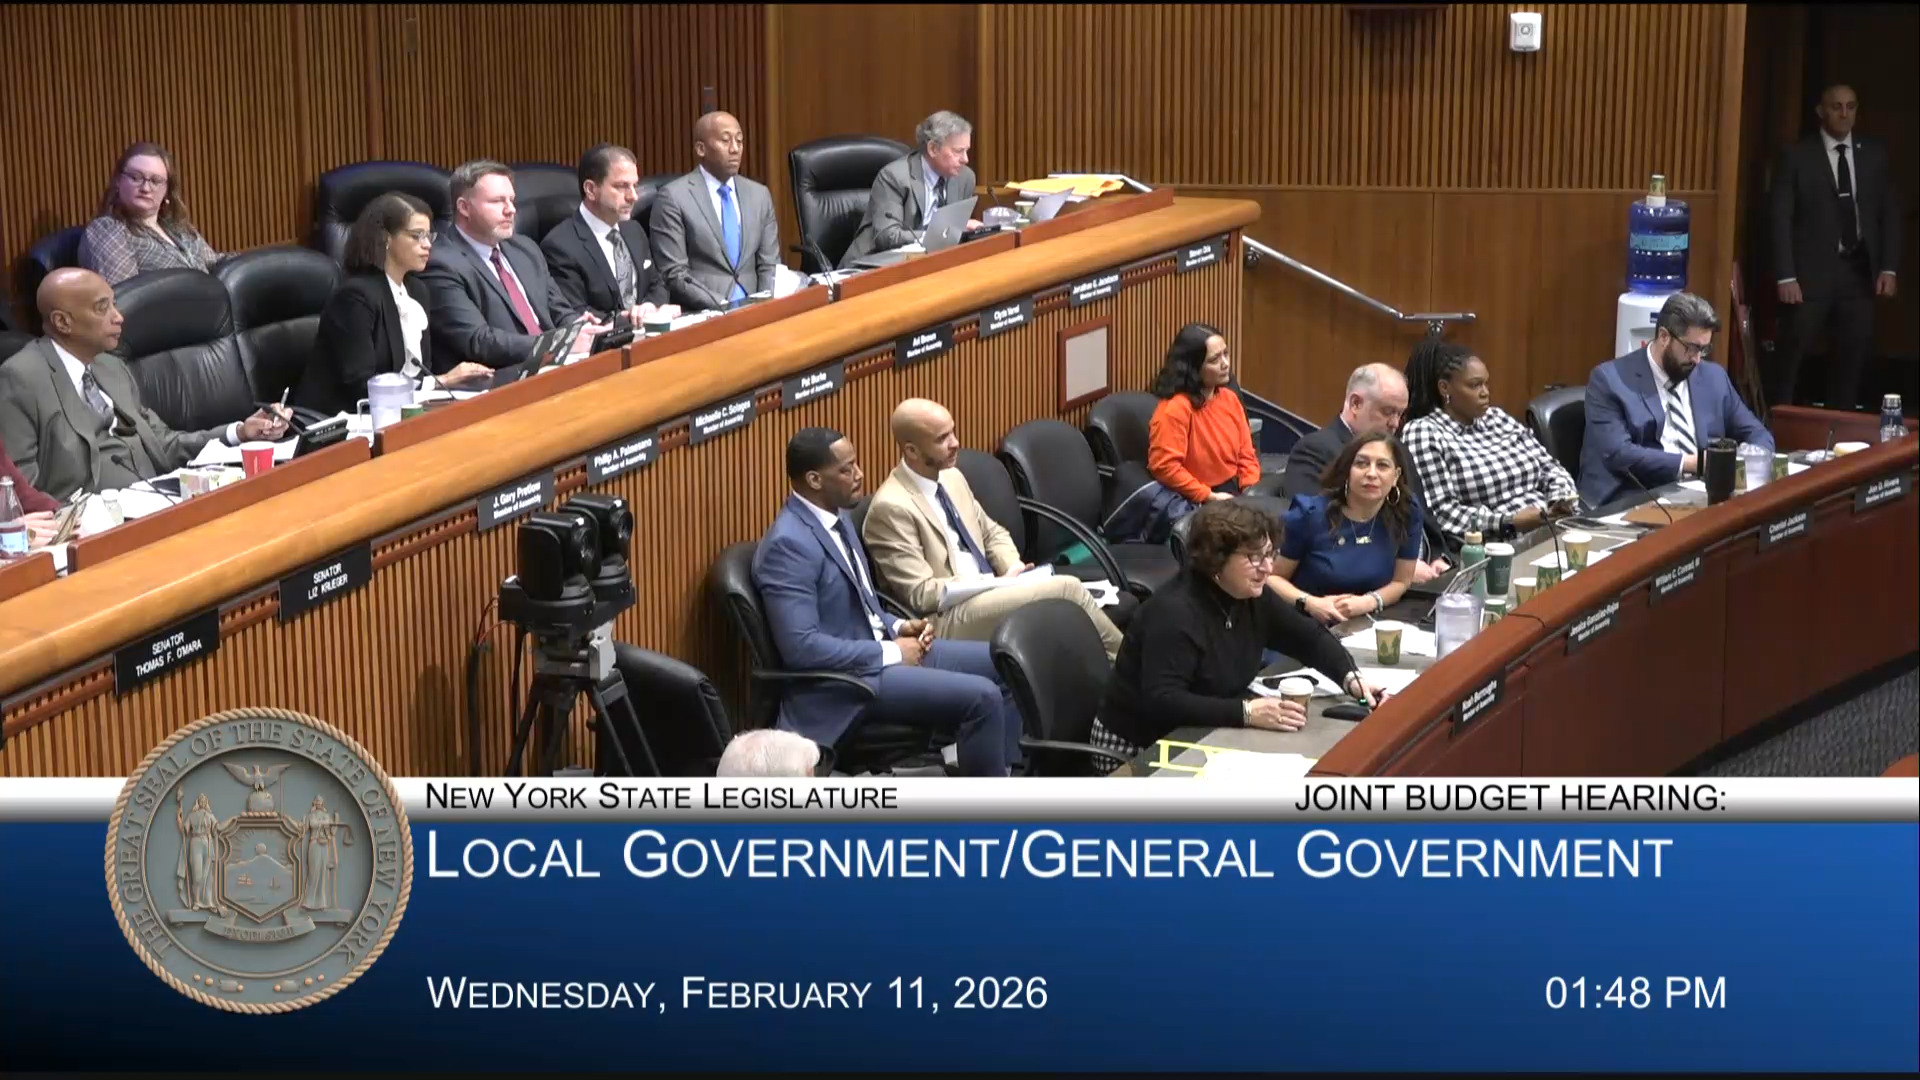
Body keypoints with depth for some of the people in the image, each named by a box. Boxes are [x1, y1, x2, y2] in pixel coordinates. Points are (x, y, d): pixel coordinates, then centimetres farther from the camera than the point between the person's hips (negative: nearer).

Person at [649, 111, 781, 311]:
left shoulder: (759, 195, 14)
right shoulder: (673, 197, -2)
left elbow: (770, 265, 13)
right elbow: (674, 274, -7)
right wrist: (720, 305, -17)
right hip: (700, 315, -4)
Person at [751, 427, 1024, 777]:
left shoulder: (838, 515, 8)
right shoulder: (788, 544, -21)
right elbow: (801, 645, -26)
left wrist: (897, 627, 2)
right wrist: (890, 653, -18)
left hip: (878, 648, 10)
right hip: (841, 678, -10)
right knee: (981, 697, -21)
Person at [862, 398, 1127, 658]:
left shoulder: (952, 478, 11)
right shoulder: (892, 507, -15)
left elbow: (992, 534, 22)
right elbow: (921, 594, -16)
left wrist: (1014, 570, 0)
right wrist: (999, 582, -15)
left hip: (986, 594, 8)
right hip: (946, 619, -8)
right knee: (1066, 589, -18)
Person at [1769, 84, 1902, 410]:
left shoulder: (1874, 154, 8)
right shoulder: (1797, 156, -3)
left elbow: (1889, 212, 12)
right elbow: (1780, 219, -5)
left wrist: (1888, 268, 3)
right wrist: (1786, 276, -12)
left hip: (1859, 271, 3)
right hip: (1811, 272, -3)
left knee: (1853, 357, 5)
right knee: (1791, 356, 0)